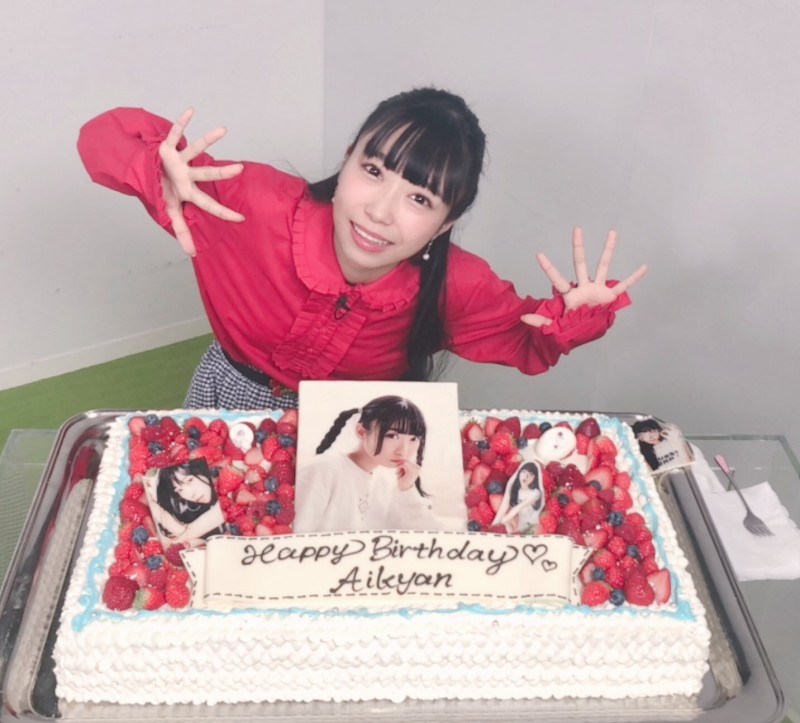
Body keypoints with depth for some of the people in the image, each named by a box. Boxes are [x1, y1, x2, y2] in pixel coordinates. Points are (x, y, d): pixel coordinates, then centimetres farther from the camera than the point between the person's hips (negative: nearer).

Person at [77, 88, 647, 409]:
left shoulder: (453, 288, -26)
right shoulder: (257, 206, -34)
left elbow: (528, 345, -7)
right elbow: (108, 137, -26)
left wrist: (576, 316, -30)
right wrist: (165, 178, -50)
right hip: (235, 401, 0)